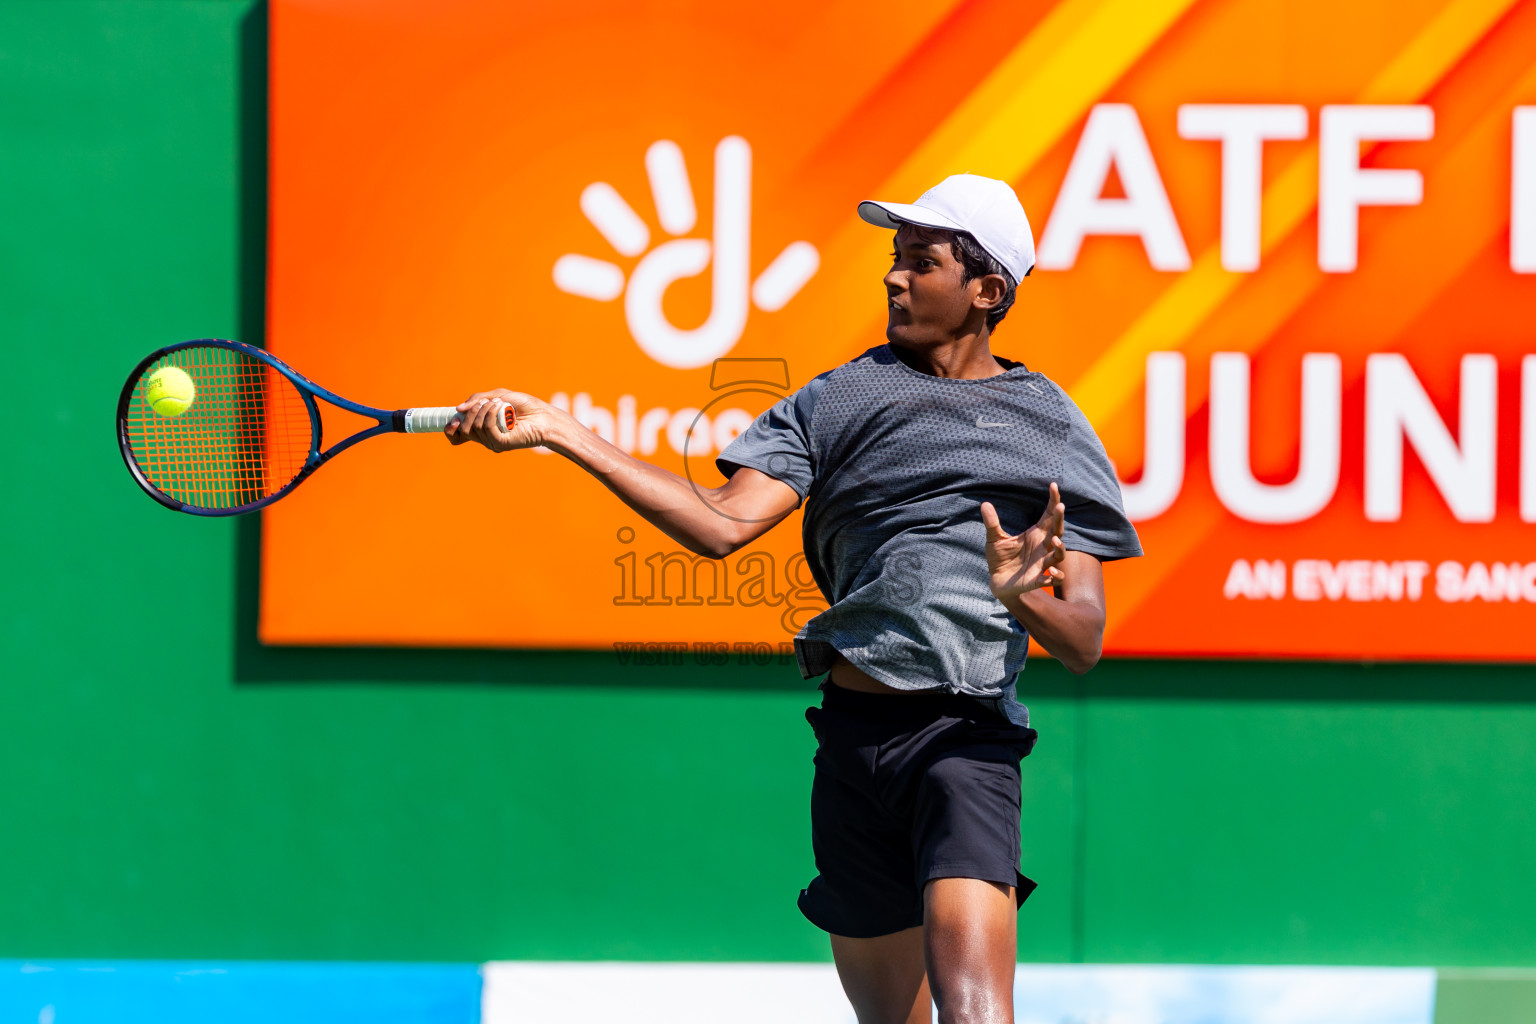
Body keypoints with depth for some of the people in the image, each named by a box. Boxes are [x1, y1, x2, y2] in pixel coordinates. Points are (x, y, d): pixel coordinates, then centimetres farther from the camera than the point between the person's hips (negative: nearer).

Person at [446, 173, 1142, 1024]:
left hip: (964, 739, -3)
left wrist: (1023, 596, -21)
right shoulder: (840, 399, 13)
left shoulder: (1050, 427, 6)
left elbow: (1083, 643, 3)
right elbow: (723, 523, 1)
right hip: (852, 734, 3)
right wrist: (560, 434, -5)